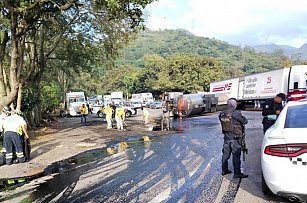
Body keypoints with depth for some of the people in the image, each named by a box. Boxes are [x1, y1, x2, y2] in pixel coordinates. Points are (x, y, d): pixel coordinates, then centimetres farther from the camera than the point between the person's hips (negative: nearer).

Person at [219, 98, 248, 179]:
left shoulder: (222, 114, 1)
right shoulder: (236, 113, -17)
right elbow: (245, 121, -8)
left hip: (226, 136, 6)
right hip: (235, 137, -6)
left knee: (226, 154, 16)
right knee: (236, 155, 1)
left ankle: (224, 170, 27)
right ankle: (237, 173, 6)